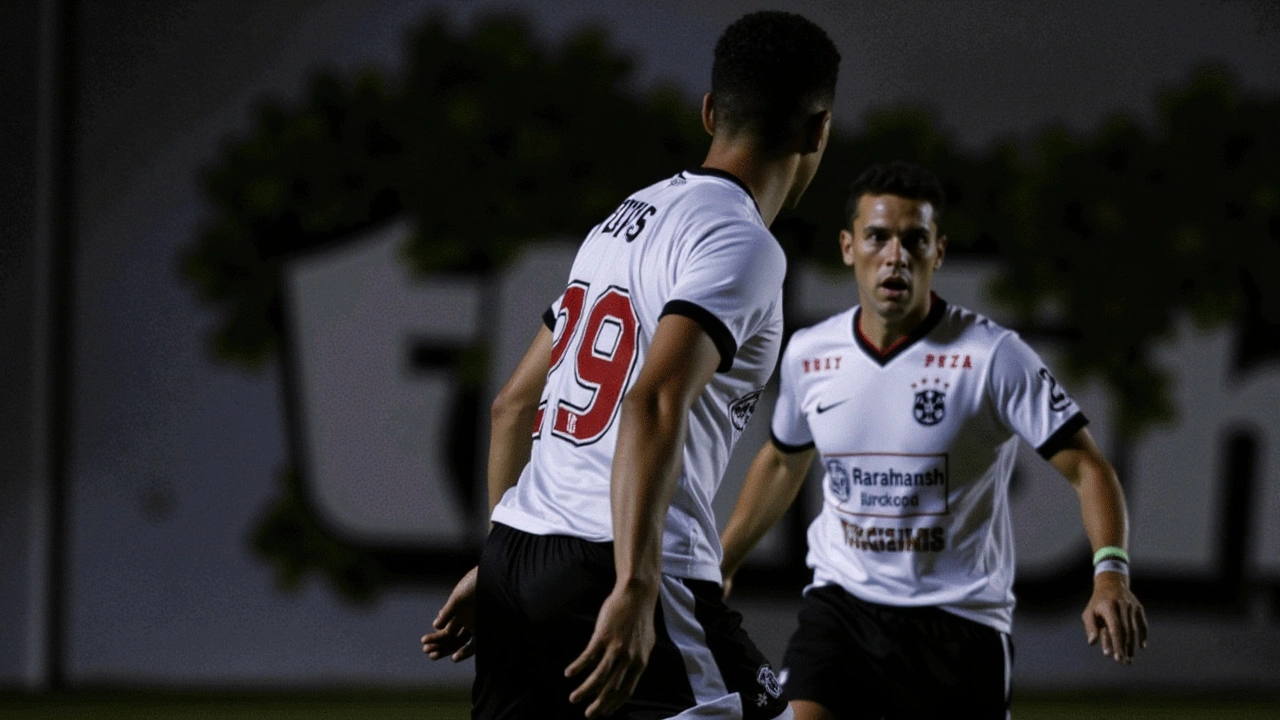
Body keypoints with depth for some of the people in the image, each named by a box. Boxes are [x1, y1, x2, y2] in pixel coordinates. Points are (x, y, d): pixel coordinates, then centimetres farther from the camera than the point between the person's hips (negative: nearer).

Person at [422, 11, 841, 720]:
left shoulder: (624, 220, 19)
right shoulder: (739, 244, -8)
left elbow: (514, 404, 23)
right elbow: (653, 406, -22)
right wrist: (634, 593, -28)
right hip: (613, 570, -9)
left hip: (511, 556, 9)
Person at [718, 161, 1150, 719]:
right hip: (840, 605, 2)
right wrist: (717, 565, 23)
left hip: (961, 622, -2)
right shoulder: (807, 354, 2)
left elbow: (1085, 467, -12)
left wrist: (1110, 574, -28)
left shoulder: (993, 356, -12)